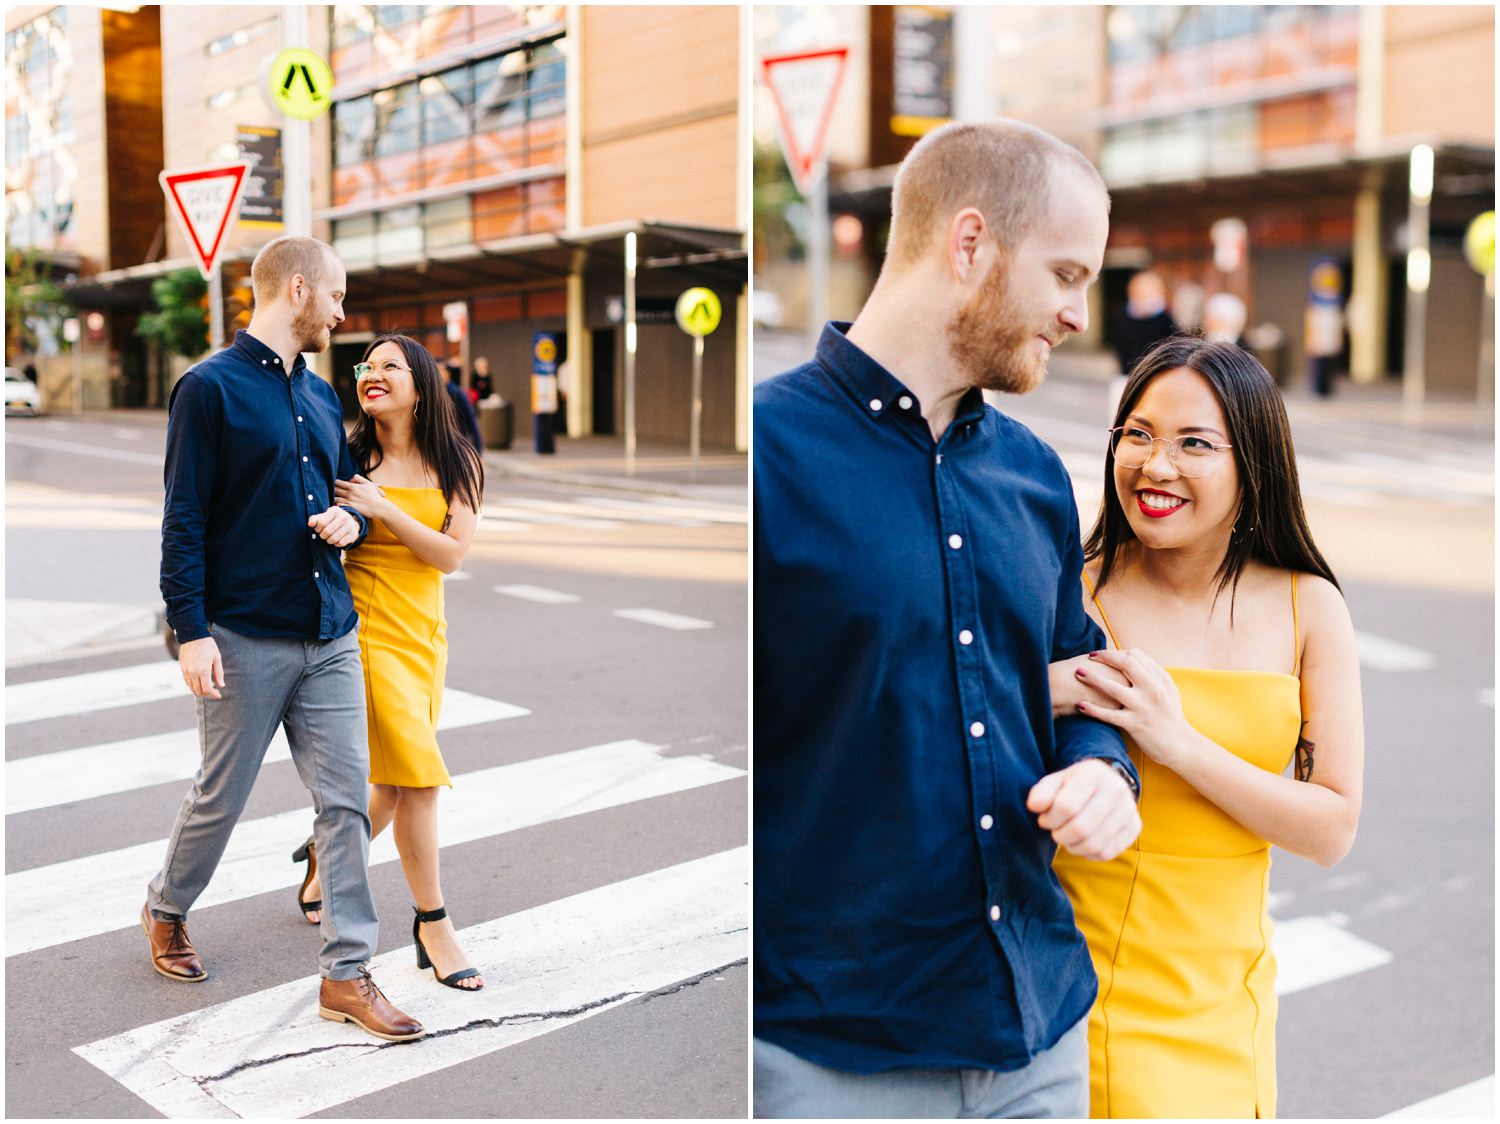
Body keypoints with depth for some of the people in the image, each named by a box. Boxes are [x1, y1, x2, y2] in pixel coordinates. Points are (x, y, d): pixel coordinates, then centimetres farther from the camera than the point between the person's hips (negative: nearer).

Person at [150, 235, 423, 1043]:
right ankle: (166, 911, 37)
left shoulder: (322, 398, 14)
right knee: (220, 798, 9)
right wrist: (191, 631, -16)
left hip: (330, 637, 6)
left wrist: (351, 521, 0)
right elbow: (183, 521, -10)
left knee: (345, 801, 2)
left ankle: (346, 973, 9)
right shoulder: (211, 387, -7)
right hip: (245, 639, -6)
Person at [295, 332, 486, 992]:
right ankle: (433, 927, 2)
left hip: (424, 633, 4)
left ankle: (324, 857, 40)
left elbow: (451, 554, -5)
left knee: (394, 784, 12)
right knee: (415, 775, -11)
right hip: (366, 626, -4)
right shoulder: (349, 457, -2)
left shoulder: (456, 465, 3)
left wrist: (382, 508, -13)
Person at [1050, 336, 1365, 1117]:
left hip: (1226, 990, 3)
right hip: (1088, 983, -2)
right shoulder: (1075, 594, -10)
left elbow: (1333, 829, -7)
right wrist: (1036, 702, -23)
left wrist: (1178, 741, -19)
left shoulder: (1307, 608, -3)